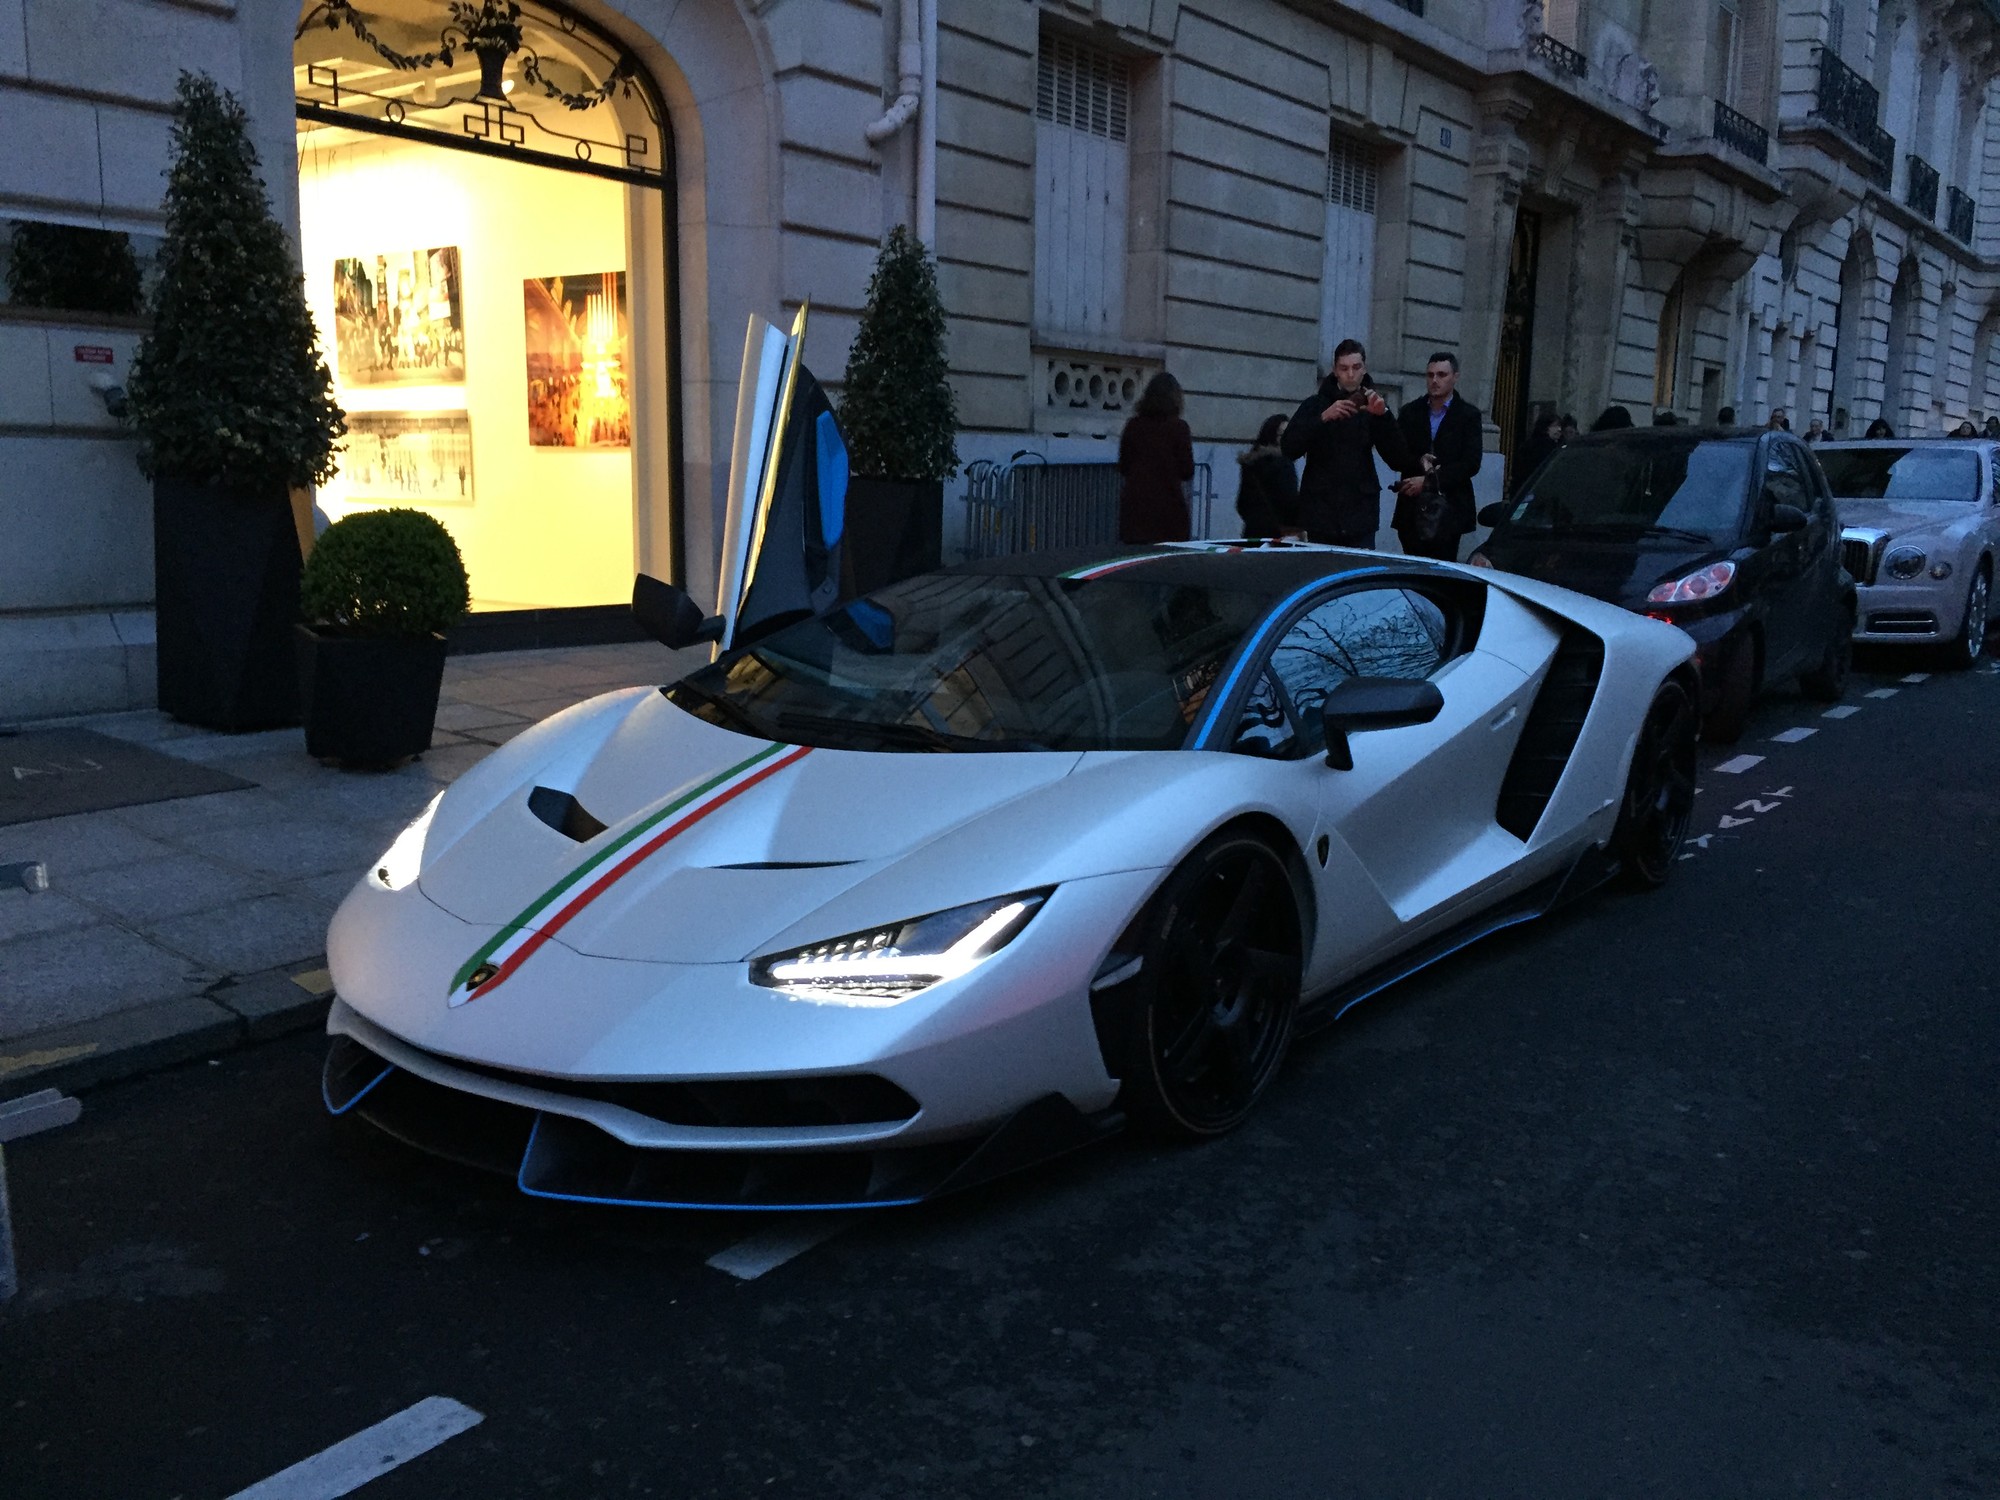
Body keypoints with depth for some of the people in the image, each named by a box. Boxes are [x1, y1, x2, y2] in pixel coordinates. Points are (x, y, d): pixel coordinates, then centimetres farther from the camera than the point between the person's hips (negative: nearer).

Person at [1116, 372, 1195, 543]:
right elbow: (1187, 472, -3)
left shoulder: (1133, 425, 4)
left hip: (1134, 504, 3)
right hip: (1168, 502, -3)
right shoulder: (1178, 427, -5)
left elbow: (1123, 468, 10)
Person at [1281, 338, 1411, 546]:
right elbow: (1288, 448, -6)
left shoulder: (1373, 405, 11)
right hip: (1321, 513, -1)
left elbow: (1399, 461, 2)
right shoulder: (1315, 404, 8)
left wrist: (1383, 415, -11)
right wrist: (1323, 418, -17)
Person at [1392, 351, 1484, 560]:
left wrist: (1429, 481, -11)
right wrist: (1419, 462, -13)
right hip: (1412, 511, 2)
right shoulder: (1410, 413, 13)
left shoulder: (1469, 415, 4)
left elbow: (1471, 463, -5)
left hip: (1448, 512, -2)